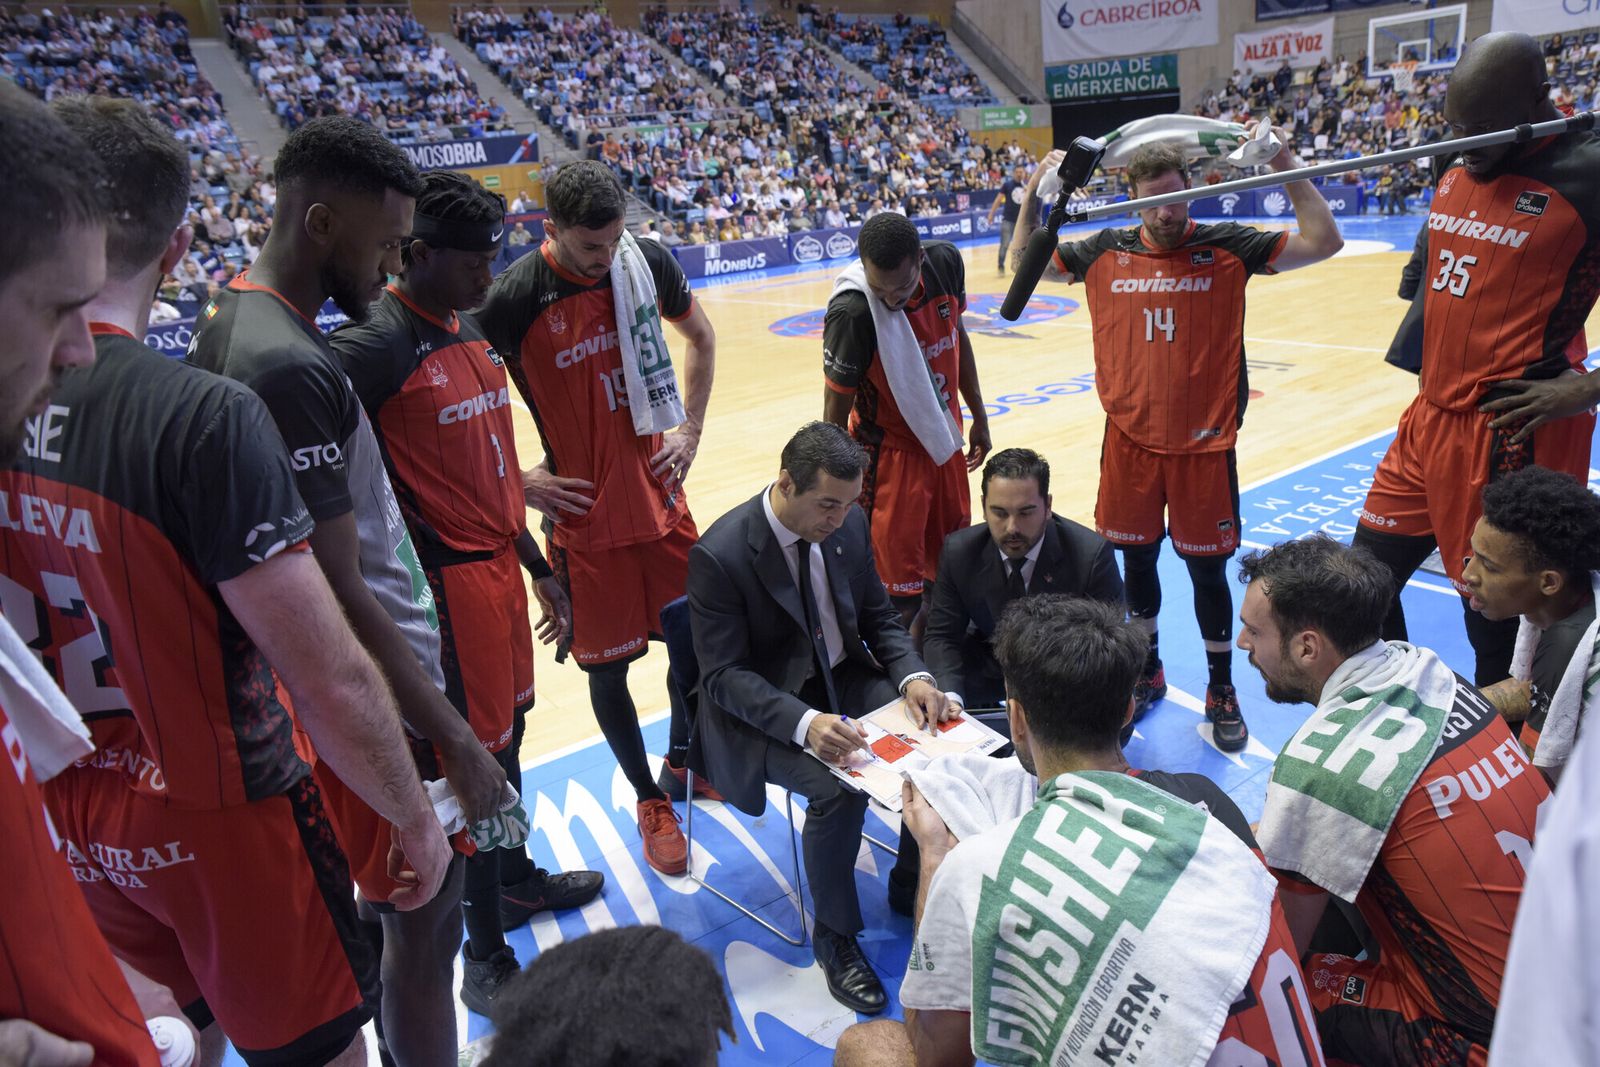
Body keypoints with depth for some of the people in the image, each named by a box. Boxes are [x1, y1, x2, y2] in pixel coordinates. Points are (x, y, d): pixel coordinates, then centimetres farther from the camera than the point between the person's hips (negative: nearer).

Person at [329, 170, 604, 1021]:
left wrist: (538, 569, 19)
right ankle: (485, 957, 18)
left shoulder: (469, 333, 11)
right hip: (448, 579, -8)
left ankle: (515, 878, 44)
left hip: (499, 564, 9)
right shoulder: (374, 345, -17)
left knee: (509, 728, 21)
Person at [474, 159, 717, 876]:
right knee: (608, 667, 7)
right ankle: (650, 802, 30)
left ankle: (682, 762, 42)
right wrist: (519, 481, -10)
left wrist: (690, 428, 8)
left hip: (660, 494, 5)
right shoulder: (514, 297, -16)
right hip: (585, 514, -4)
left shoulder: (649, 263, -2)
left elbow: (699, 335, 16)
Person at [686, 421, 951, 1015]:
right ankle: (834, 937, -4)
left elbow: (879, 617, 6)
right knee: (838, 789, -29)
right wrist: (805, 722, -37)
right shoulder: (719, 555, -23)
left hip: (843, 679, 6)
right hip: (763, 709, -5)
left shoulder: (849, 523, -5)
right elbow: (725, 677, -21)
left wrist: (912, 677, -15)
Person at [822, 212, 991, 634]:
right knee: (900, 576, -2)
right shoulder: (851, 311, -28)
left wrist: (979, 417, 16)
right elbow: (837, 409, -17)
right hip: (890, 452, -6)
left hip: (944, 441, 6)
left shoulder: (946, 262, -11)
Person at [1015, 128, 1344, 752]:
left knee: (1207, 567, 6)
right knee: (1136, 558, 14)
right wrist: (1033, 194, -2)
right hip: (1130, 437, 2)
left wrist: (1285, 165, -16)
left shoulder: (1226, 247, -4)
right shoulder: (1107, 252, 3)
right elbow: (1026, 265, 11)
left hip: (1203, 442, -2)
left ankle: (1221, 688, 26)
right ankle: (1147, 671, 36)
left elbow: (1323, 241, -10)